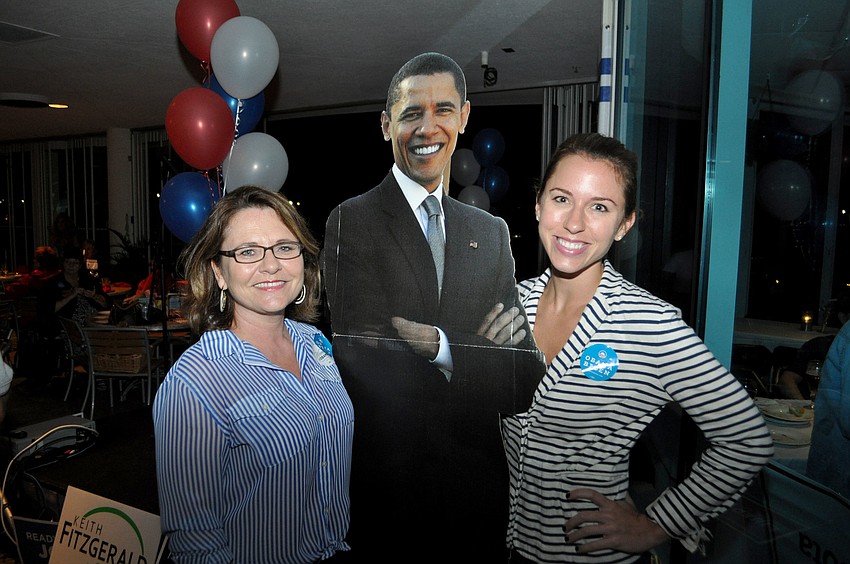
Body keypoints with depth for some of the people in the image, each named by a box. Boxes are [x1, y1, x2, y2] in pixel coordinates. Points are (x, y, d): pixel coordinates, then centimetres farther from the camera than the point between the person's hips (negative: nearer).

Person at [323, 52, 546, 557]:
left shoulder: (491, 232, 5)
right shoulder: (352, 221, -10)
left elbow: (526, 380, -2)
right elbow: (367, 368, -20)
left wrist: (439, 345, -18)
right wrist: (478, 354, -17)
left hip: (479, 483, 4)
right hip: (388, 482, -4)